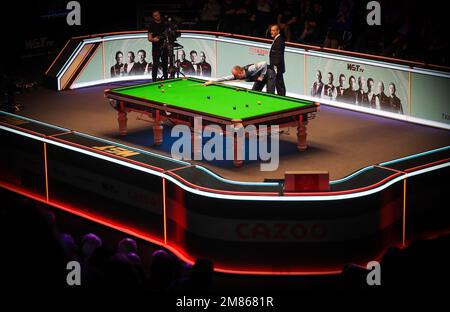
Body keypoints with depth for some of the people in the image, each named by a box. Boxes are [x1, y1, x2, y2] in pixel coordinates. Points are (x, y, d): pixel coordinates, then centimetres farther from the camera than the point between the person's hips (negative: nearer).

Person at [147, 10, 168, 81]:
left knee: (165, 64, 11)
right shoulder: (152, 25, -3)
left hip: (164, 46, 4)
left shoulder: (164, 23, 8)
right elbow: (149, 38, -6)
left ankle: (165, 79, 20)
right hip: (156, 48, -4)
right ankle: (154, 80, -4)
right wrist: (153, 39, -28)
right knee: (155, 65, -7)